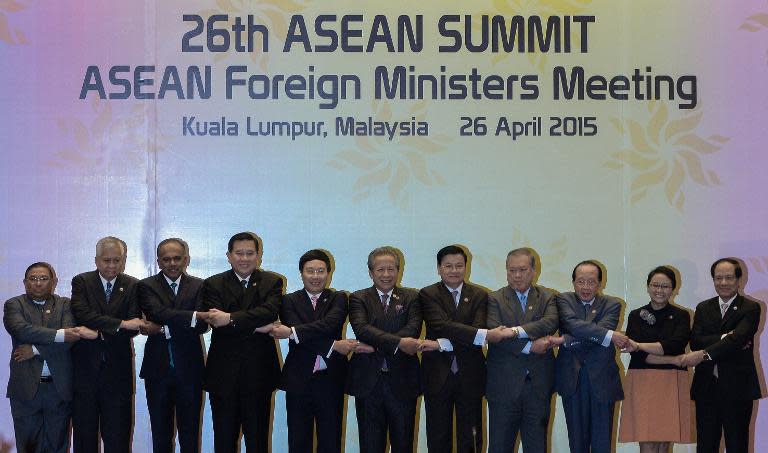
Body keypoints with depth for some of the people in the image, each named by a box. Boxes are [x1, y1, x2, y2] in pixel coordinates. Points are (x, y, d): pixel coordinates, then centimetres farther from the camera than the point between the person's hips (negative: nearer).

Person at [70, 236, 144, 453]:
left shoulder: (132, 286, 4)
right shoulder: (81, 281, 2)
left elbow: (133, 326, -4)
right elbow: (82, 314, -15)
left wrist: (99, 331, -15)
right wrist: (120, 324, -22)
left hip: (117, 370, 0)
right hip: (85, 368, 0)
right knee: (84, 435, 7)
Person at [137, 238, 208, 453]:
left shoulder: (198, 286, 4)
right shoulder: (147, 286, 2)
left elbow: (201, 325, -9)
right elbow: (159, 313, -17)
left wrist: (163, 330, -16)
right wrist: (195, 316, -25)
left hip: (189, 370, 0)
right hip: (158, 369, 0)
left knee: (190, 435, 6)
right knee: (160, 434, 8)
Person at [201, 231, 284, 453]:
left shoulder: (272, 282, 4)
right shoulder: (213, 284, 3)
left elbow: (270, 311, -15)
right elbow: (217, 324, -11)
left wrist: (231, 318, -23)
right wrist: (256, 327, -16)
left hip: (259, 373, 0)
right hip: (223, 374, 0)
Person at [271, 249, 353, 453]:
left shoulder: (338, 299, 6)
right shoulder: (289, 301, 6)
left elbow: (330, 325, -15)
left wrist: (293, 332, -23)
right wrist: (333, 346, -19)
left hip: (330, 381, 0)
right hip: (298, 381, 0)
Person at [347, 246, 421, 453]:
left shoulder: (411, 298, 8)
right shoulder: (358, 298, 6)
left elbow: (413, 330, -8)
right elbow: (361, 328, -12)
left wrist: (374, 346, -16)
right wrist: (398, 343, -23)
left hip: (402, 382, 0)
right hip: (368, 382, 0)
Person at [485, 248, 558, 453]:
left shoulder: (547, 297, 9)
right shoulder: (495, 299, 3)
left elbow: (551, 323, -11)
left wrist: (515, 331, -22)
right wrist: (530, 347, -18)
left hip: (538, 384, 2)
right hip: (504, 385, -2)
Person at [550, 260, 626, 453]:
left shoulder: (611, 305, 5)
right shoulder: (563, 300, 5)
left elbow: (602, 329, -13)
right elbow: (573, 324, -15)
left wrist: (566, 340, -18)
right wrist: (609, 336, -21)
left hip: (601, 380, 0)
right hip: (572, 380, 0)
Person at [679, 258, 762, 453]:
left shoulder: (750, 308, -2)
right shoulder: (703, 308, 12)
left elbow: (738, 339, -18)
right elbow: (695, 341, -3)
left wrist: (704, 354, -27)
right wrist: (724, 337, -19)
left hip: (737, 387, -4)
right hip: (706, 387, 4)